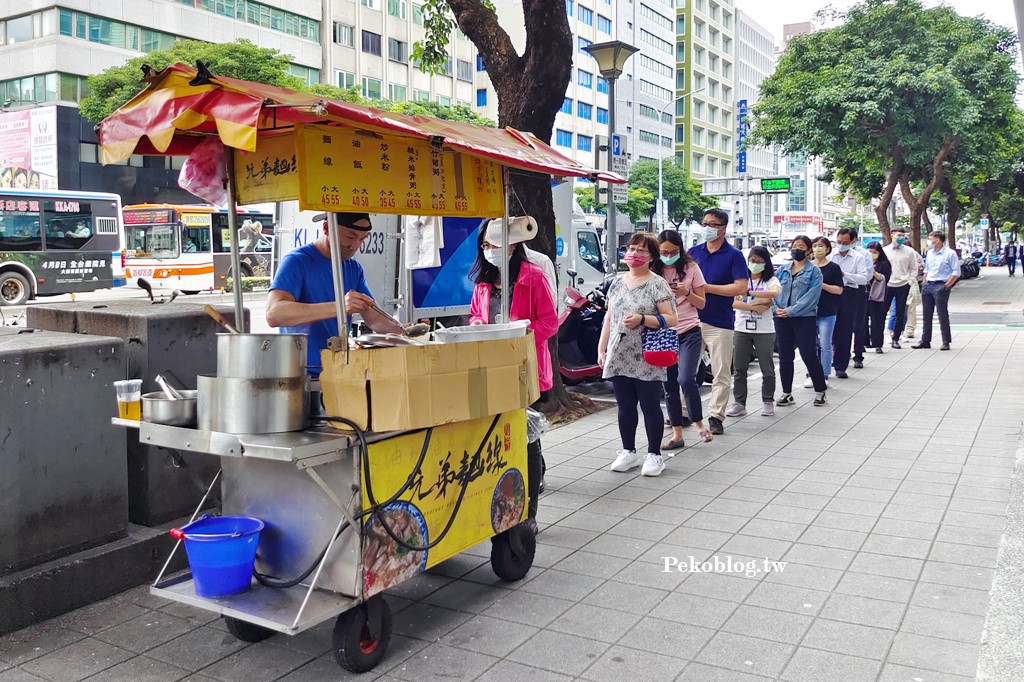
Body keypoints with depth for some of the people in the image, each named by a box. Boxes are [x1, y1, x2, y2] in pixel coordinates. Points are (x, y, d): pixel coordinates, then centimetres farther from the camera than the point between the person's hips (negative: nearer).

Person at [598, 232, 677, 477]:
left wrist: (641, 319, -21)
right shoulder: (617, 283, 13)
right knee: (625, 406, 12)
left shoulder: (657, 284, -4)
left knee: (650, 407, 2)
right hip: (618, 358, 5)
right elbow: (609, 317, 17)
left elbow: (671, 319, -9)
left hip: (647, 361, -5)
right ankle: (628, 452, 25)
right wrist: (602, 349, 12)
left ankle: (654, 455, 14)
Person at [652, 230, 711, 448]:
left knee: (686, 380, -17)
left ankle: (699, 424, 5)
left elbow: (701, 303, 4)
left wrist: (687, 293, -15)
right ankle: (677, 435, 16)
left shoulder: (691, 268, 0)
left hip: (688, 331, -2)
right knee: (669, 386, 6)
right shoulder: (653, 272, 2)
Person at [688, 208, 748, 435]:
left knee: (721, 373, 0)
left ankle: (716, 416, 7)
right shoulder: (693, 252, 11)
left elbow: (741, 288, -11)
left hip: (720, 323, -4)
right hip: (692, 320, 4)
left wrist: (708, 288, -17)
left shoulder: (734, 255, -2)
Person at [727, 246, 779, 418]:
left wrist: (748, 293, -24)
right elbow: (733, 302, -9)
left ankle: (768, 403, 18)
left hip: (764, 331, -2)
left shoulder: (771, 280, 0)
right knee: (739, 369, 4)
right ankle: (739, 403, 11)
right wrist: (754, 306, -18)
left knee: (767, 369, 6)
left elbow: (774, 293, -24)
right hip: (741, 330, 2)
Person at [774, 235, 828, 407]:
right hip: (782, 319, 4)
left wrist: (791, 311, -19)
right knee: (785, 356, 8)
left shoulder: (813, 271, -1)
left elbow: (811, 296, -12)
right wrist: (775, 308, -9)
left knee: (809, 355, -3)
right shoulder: (783, 269, 12)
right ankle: (787, 393, 17)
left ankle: (820, 391, 12)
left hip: (805, 318, -4)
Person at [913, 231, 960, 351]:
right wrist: (924, 284, 12)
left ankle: (946, 342, 3)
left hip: (940, 286, -7)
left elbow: (956, 272, -9)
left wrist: (946, 286, -14)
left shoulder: (950, 253, -8)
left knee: (943, 315, -3)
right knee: (927, 315, 9)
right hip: (928, 286, 7)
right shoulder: (929, 253, 13)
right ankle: (925, 341, 15)